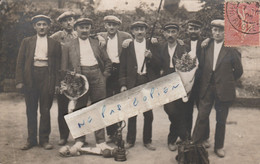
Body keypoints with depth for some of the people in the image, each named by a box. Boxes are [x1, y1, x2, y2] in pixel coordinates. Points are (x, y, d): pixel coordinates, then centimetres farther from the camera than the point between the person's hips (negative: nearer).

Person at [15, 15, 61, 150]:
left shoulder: (54, 44, 10)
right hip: (30, 77, 1)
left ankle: (44, 139, 12)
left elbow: (58, 64, 6)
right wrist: (19, 81, -3)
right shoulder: (27, 42, 12)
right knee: (31, 110, 6)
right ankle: (31, 139, 16)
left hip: (47, 76, -1)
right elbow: (20, 62, 7)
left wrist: (57, 82, -4)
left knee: (45, 110, 2)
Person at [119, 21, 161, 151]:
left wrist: (151, 57, -16)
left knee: (148, 114, 6)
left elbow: (158, 66, 2)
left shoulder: (152, 46, 6)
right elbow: (122, 67, 4)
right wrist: (123, 84, -4)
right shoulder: (127, 47, 6)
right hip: (132, 83, 0)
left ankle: (147, 141, 18)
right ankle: (130, 140, 19)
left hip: (148, 83, 0)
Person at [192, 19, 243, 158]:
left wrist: (228, 81, 8)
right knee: (202, 116, 1)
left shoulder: (231, 48, -5)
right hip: (207, 88, 2)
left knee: (221, 120, 10)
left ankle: (219, 147, 26)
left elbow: (238, 70, 1)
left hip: (223, 90, -1)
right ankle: (195, 144, 12)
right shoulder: (206, 46, 3)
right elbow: (202, 65, 8)